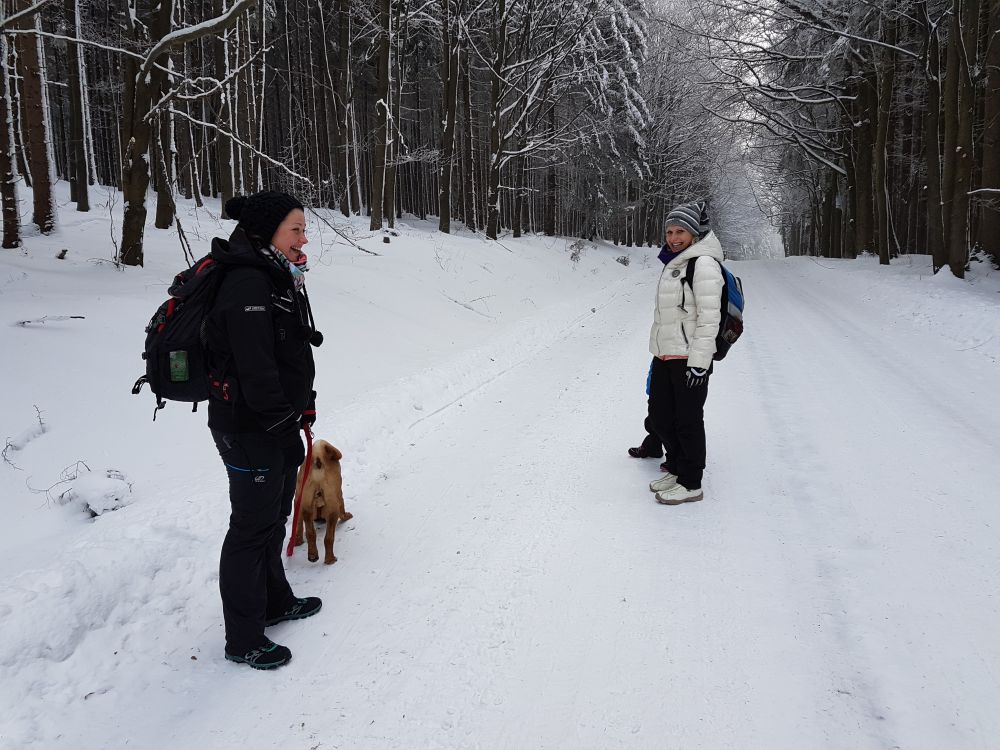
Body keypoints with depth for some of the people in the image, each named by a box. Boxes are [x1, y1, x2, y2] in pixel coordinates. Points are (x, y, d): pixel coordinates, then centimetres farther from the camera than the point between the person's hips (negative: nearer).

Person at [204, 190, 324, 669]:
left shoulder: (277, 278, 11)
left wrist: (303, 399, 11)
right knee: (252, 527, 2)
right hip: (249, 428, -10)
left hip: (279, 422, 10)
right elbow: (254, 366, -27)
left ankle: (275, 602, 42)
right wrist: (281, 417, -17)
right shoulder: (247, 284, -22)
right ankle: (243, 640, 18)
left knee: (274, 516, 22)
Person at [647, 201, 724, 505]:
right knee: (660, 415, 16)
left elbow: (709, 317, -18)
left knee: (687, 420, 1)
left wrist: (698, 362, -21)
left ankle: (691, 484, 14)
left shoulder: (704, 264, -12)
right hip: (664, 356, 9)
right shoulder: (673, 263, 16)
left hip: (689, 358, -9)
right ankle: (676, 469, 34)